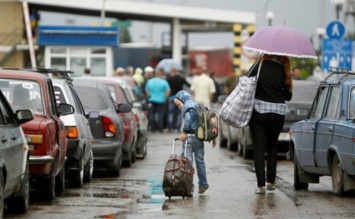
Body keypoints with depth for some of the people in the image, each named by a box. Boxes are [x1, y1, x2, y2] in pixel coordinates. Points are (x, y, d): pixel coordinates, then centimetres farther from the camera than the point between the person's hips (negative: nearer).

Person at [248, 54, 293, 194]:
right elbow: (288, 96, 3)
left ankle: (261, 185, -9)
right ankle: (271, 182, 20)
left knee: (259, 148, 1)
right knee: (272, 146, 20)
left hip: (258, 113, -2)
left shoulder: (259, 67, -6)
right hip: (278, 114, 2)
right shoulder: (283, 71, -2)